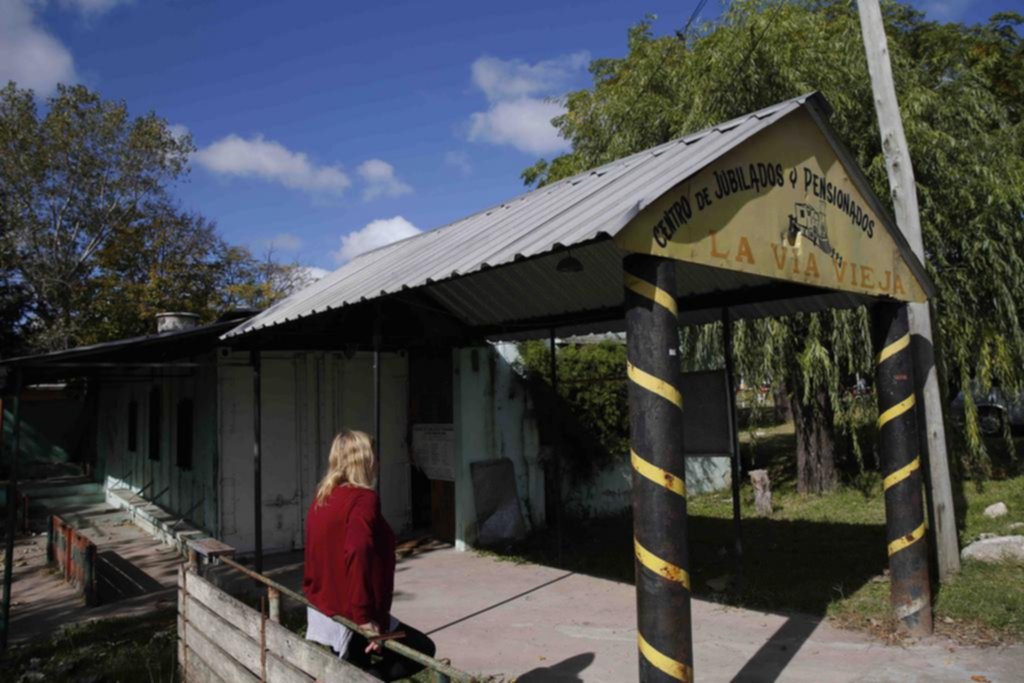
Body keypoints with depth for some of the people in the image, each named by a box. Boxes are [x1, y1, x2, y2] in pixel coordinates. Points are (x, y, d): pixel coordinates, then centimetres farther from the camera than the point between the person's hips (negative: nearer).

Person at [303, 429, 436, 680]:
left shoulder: (321, 498, 6)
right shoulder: (364, 498, -18)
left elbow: (315, 555, 14)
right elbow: (356, 554, -30)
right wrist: (364, 616, -27)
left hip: (319, 613, 8)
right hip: (347, 620, -8)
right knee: (423, 649, 7)